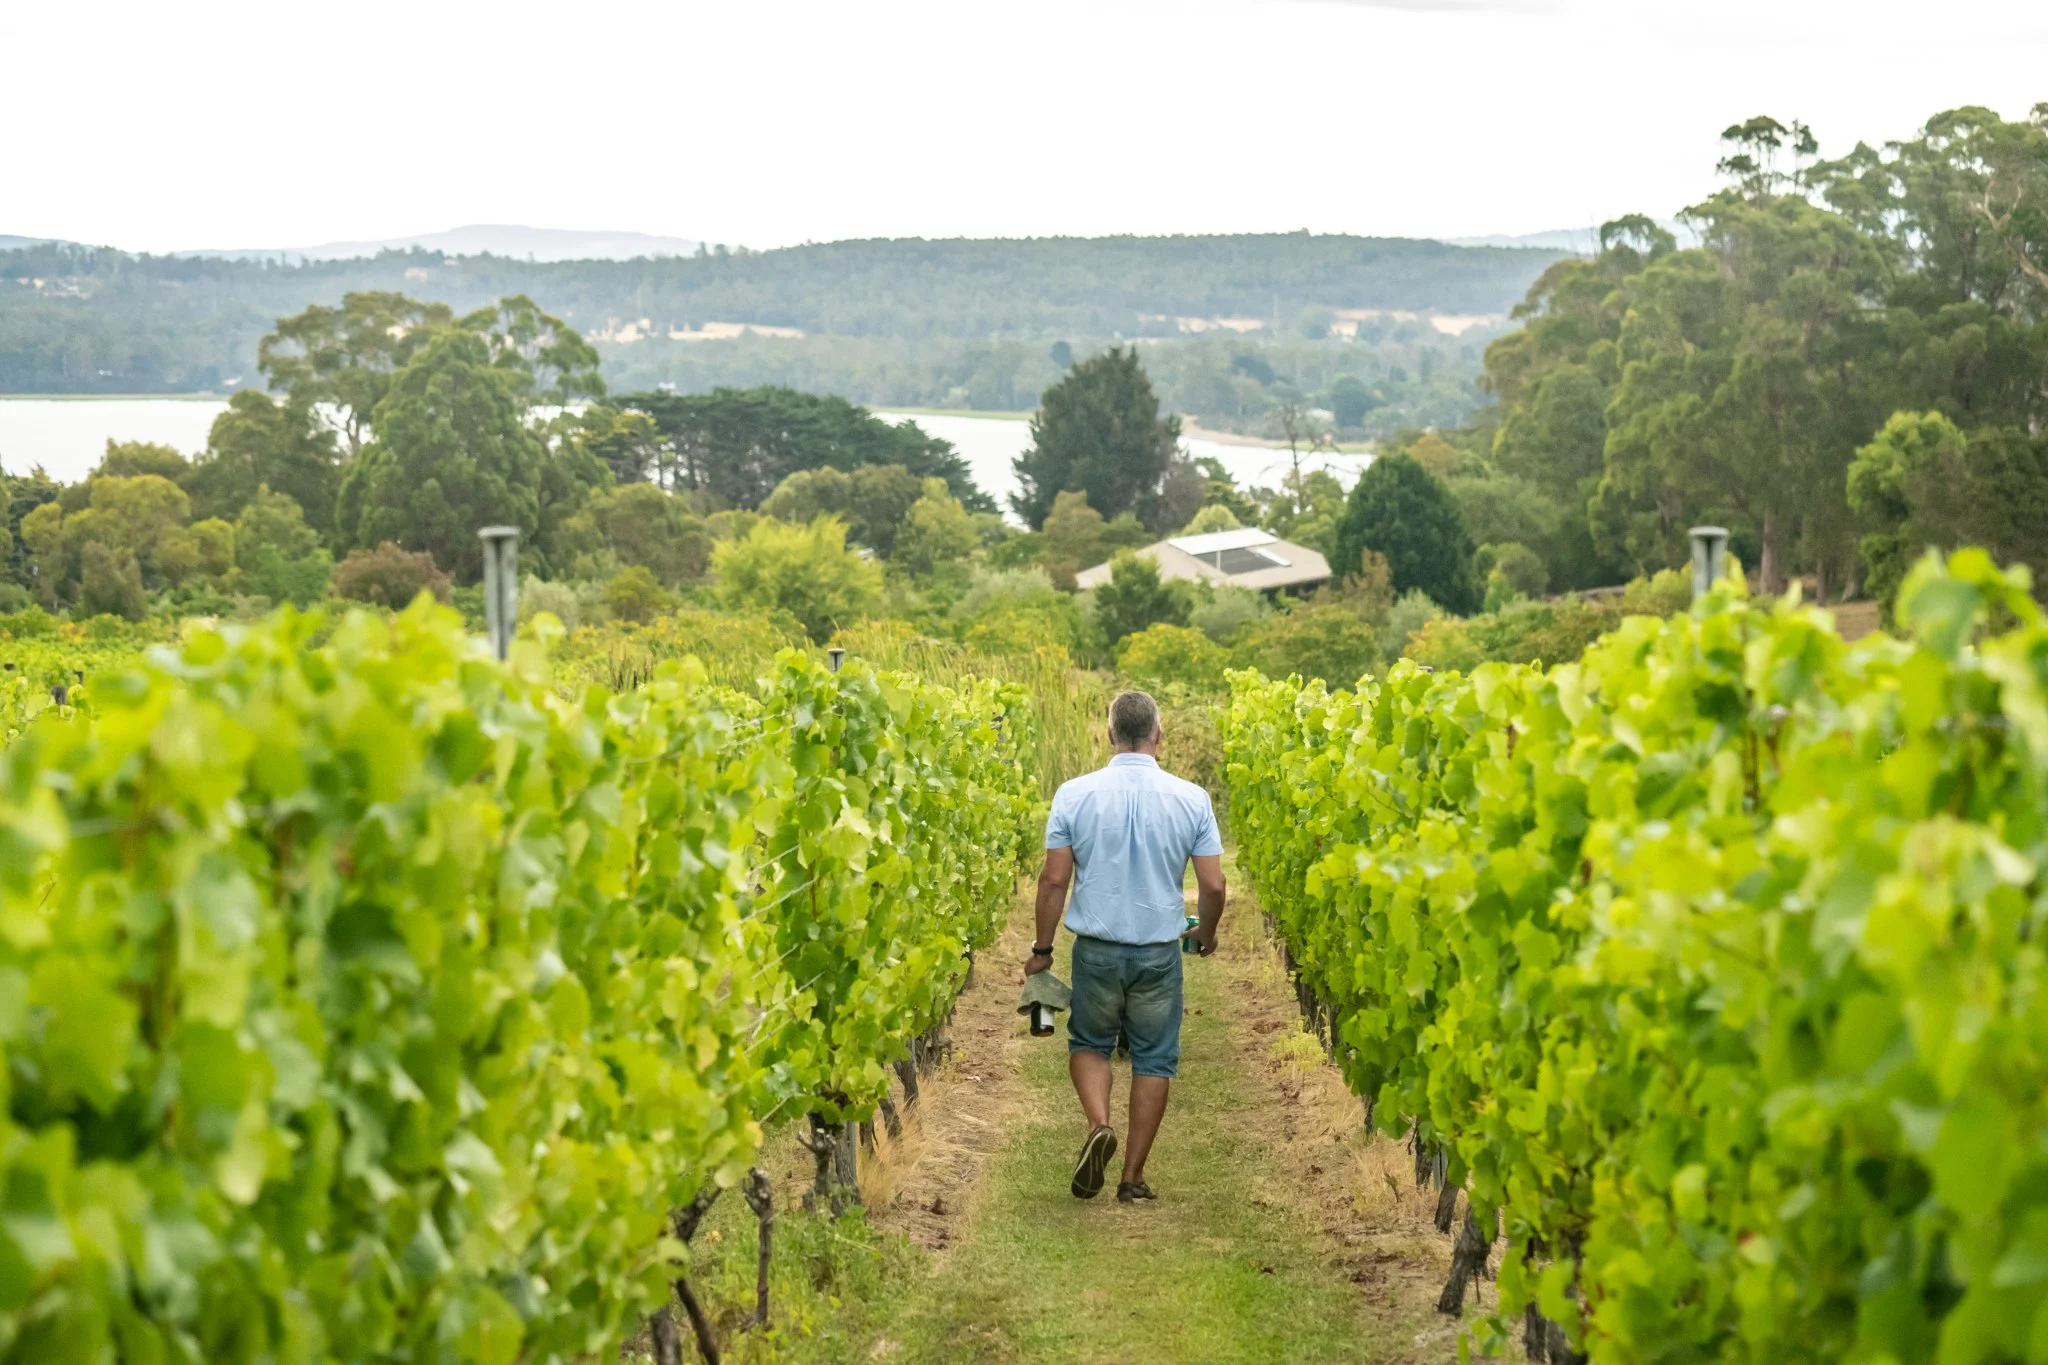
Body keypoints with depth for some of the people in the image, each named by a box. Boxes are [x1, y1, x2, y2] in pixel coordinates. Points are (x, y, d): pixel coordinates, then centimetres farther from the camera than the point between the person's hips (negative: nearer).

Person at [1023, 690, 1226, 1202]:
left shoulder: (1075, 795, -7)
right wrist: (1206, 935, 16)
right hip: (1159, 952, 0)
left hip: (1097, 948, 0)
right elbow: (1212, 886, -4)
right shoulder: (1191, 799, -5)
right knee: (1153, 1059, 13)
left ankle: (1098, 1125, -6)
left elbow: (1054, 880, -7)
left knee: (1089, 1043, 20)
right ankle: (1133, 1176, 13)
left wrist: (1042, 948, 5)